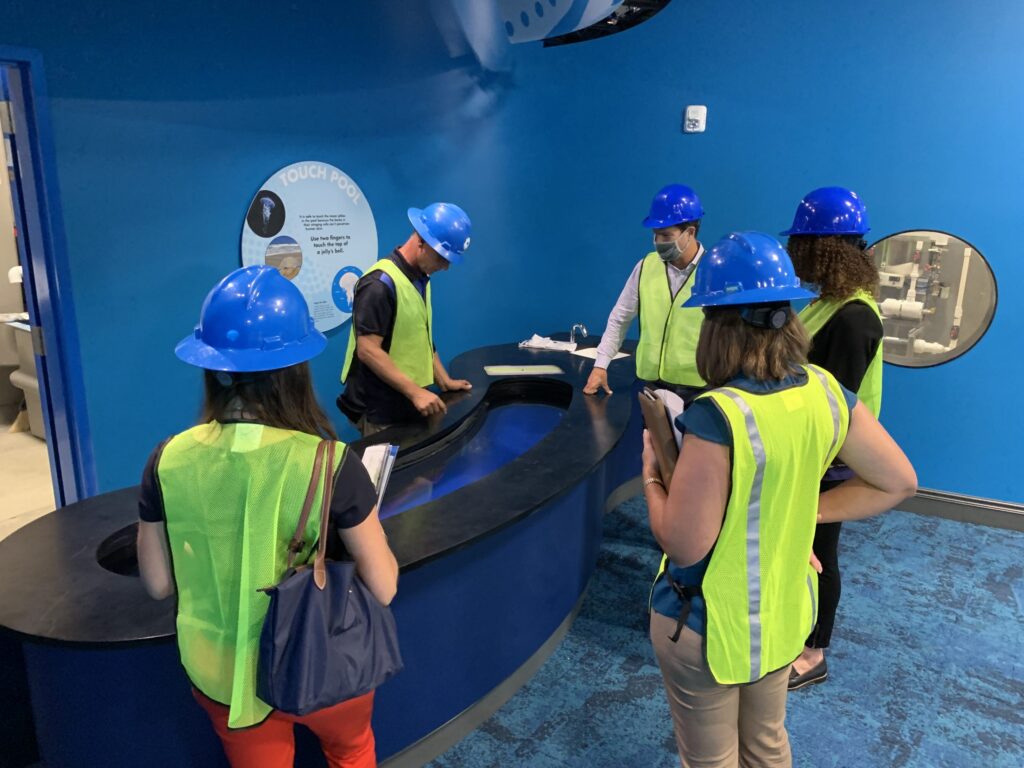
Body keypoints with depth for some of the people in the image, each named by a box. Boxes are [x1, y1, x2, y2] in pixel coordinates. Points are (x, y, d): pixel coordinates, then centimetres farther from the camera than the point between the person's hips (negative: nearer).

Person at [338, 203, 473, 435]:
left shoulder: (420, 280, 10)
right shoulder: (380, 284, -19)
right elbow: (368, 351, -24)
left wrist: (444, 381, 10)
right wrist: (415, 392, -26)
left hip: (410, 405, 9)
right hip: (381, 411, -8)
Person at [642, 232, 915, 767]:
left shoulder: (718, 416, -30)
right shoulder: (827, 394, -9)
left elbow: (684, 546, -25)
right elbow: (898, 482, 3)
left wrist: (651, 477, -9)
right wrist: (808, 511, 4)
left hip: (710, 626, -6)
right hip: (786, 611, 7)